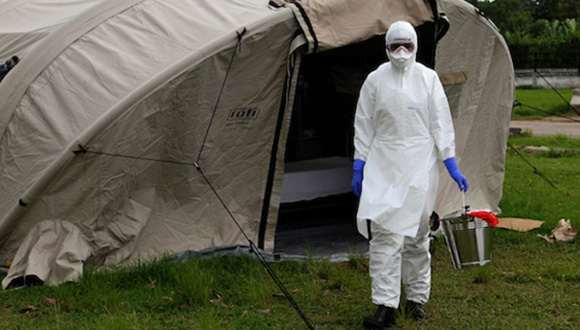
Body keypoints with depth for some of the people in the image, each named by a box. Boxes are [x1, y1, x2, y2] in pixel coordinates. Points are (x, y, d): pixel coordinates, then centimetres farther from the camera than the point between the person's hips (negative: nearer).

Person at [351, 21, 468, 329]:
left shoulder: (428, 78, 3)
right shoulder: (375, 80, 2)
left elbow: (441, 124, 4)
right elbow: (364, 126, 6)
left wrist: (451, 164, -1)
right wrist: (358, 167, 3)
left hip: (420, 164, 1)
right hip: (383, 164, 0)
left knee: (417, 232, 7)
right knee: (383, 231, -10)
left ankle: (417, 298, 21)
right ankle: (385, 305, -10)